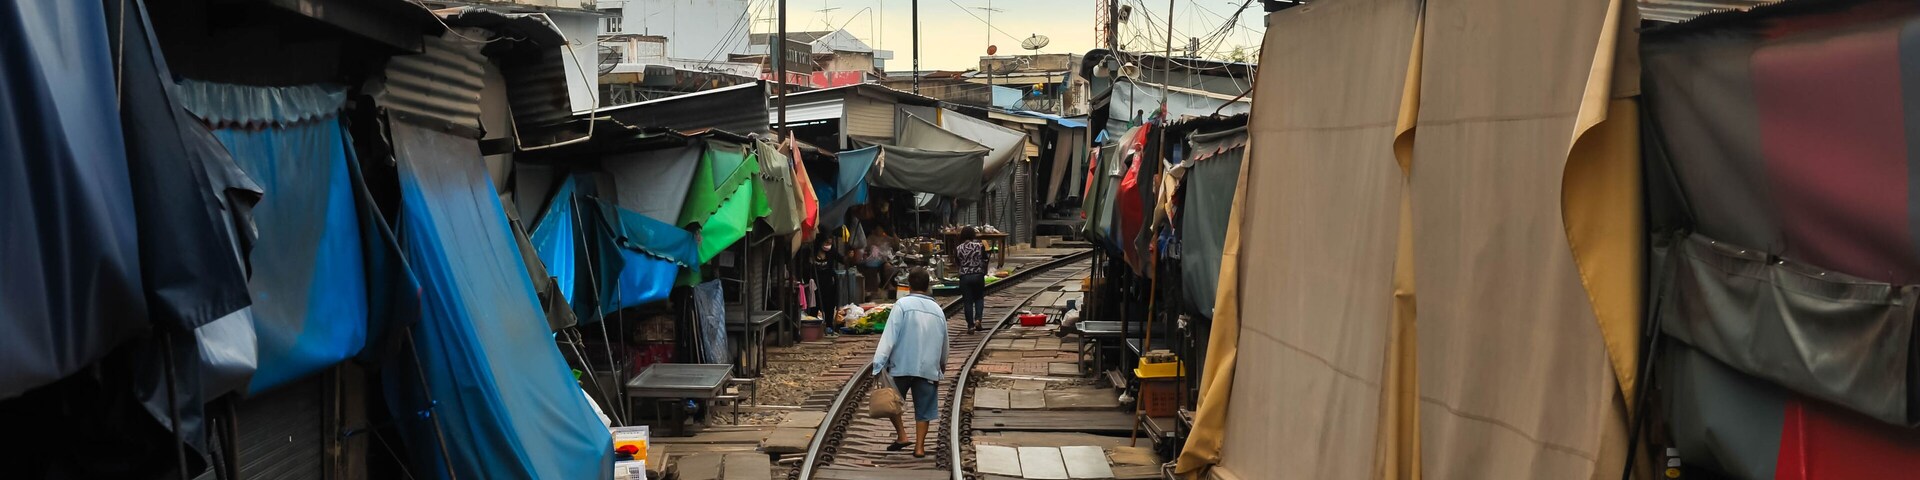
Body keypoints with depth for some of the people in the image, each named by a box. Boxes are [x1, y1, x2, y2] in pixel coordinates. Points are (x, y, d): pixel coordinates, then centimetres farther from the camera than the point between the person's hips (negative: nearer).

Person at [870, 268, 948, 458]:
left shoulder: (903, 305, -7)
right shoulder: (937, 310, 8)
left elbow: (890, 336, -14)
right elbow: (944, 344, 18)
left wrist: (879, 363, -14)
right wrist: (942, 367, 33)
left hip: (902, 366, -3)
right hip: (928, 368, 3)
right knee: (923, 409, 11)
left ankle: (902, 437, 8)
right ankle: (919, 446, 11)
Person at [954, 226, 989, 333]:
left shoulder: (958, 248, -5)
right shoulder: (980, 246, -6)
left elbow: (956, 263, 6)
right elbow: (984, 261, 1)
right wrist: (984, 273, 16)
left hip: (964, 276, 0)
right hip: (978, 275, 0)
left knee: (967, 301, 6)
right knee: (979, 298, 18)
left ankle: (970, 325, 6)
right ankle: (978, 319, -1)